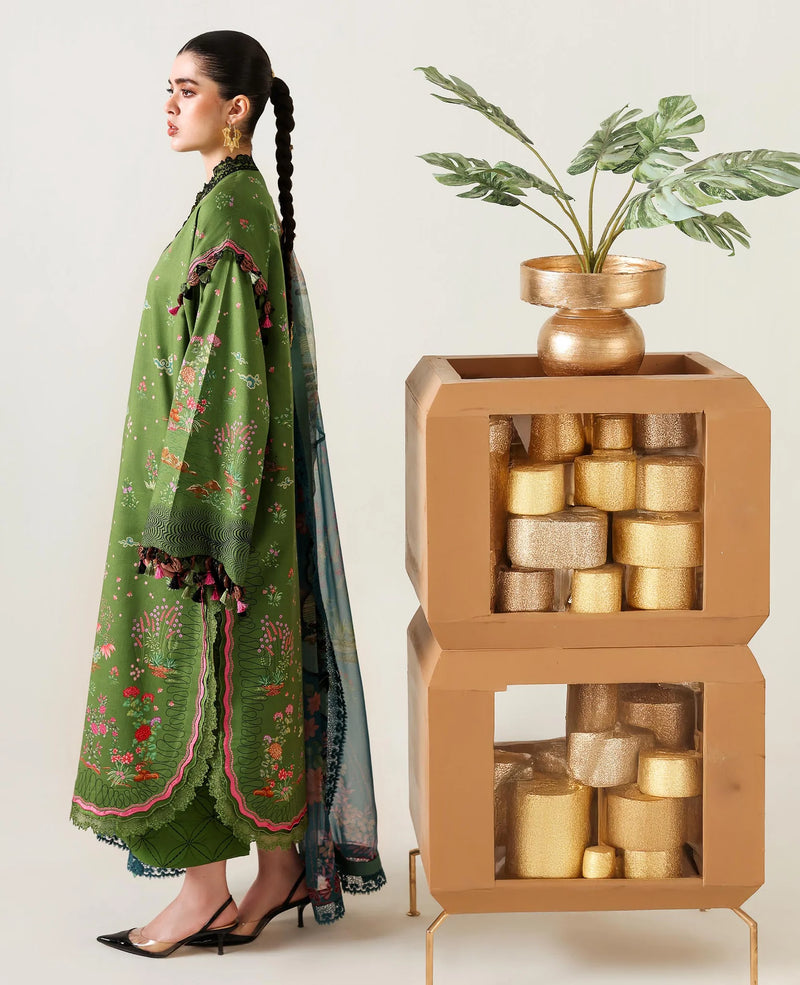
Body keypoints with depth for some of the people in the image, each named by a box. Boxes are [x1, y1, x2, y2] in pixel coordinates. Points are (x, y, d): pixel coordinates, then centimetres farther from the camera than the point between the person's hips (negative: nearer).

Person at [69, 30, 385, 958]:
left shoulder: (228, 211, -18)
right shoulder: (244, 200, 13)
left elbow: (223, 369, -21)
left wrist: (180, 511, -21)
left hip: (206, 478, -10)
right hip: (231, 479, 10)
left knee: (191, 669, -2)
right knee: (254, 664, 12)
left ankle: (206, 887, 7)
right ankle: (284, 865, 19)